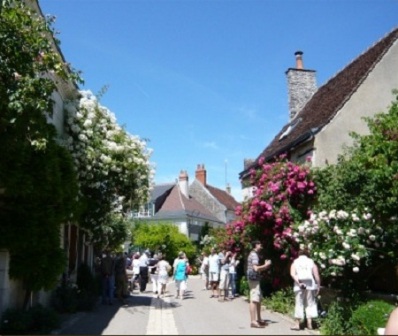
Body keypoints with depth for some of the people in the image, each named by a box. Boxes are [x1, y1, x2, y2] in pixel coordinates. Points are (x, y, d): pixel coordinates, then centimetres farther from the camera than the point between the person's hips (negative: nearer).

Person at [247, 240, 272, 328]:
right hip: (254, 278, -11)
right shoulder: (254, 255, -13)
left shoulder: (253, 254, 19)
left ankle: (259, 319, 24)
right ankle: (253, 321, -11)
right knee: (254, 300, -11)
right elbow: (256, 268, -23)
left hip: (255, 279, 11)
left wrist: (265, 266, 14)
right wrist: (266, 265, -10)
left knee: (259, 299, 16)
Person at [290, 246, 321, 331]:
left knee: (299, 304, 6)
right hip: (310, 285, 0)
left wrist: (298, 283, -14)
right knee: (310, 304, 10)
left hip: (299, 286, 0)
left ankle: (297, 324, 7)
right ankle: (309, 324, 9)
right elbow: (317, 276, -2)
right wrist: (318, 286, 4)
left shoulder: (295, 262, 8)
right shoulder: (311, 262, 7)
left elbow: (292, 274, -10)